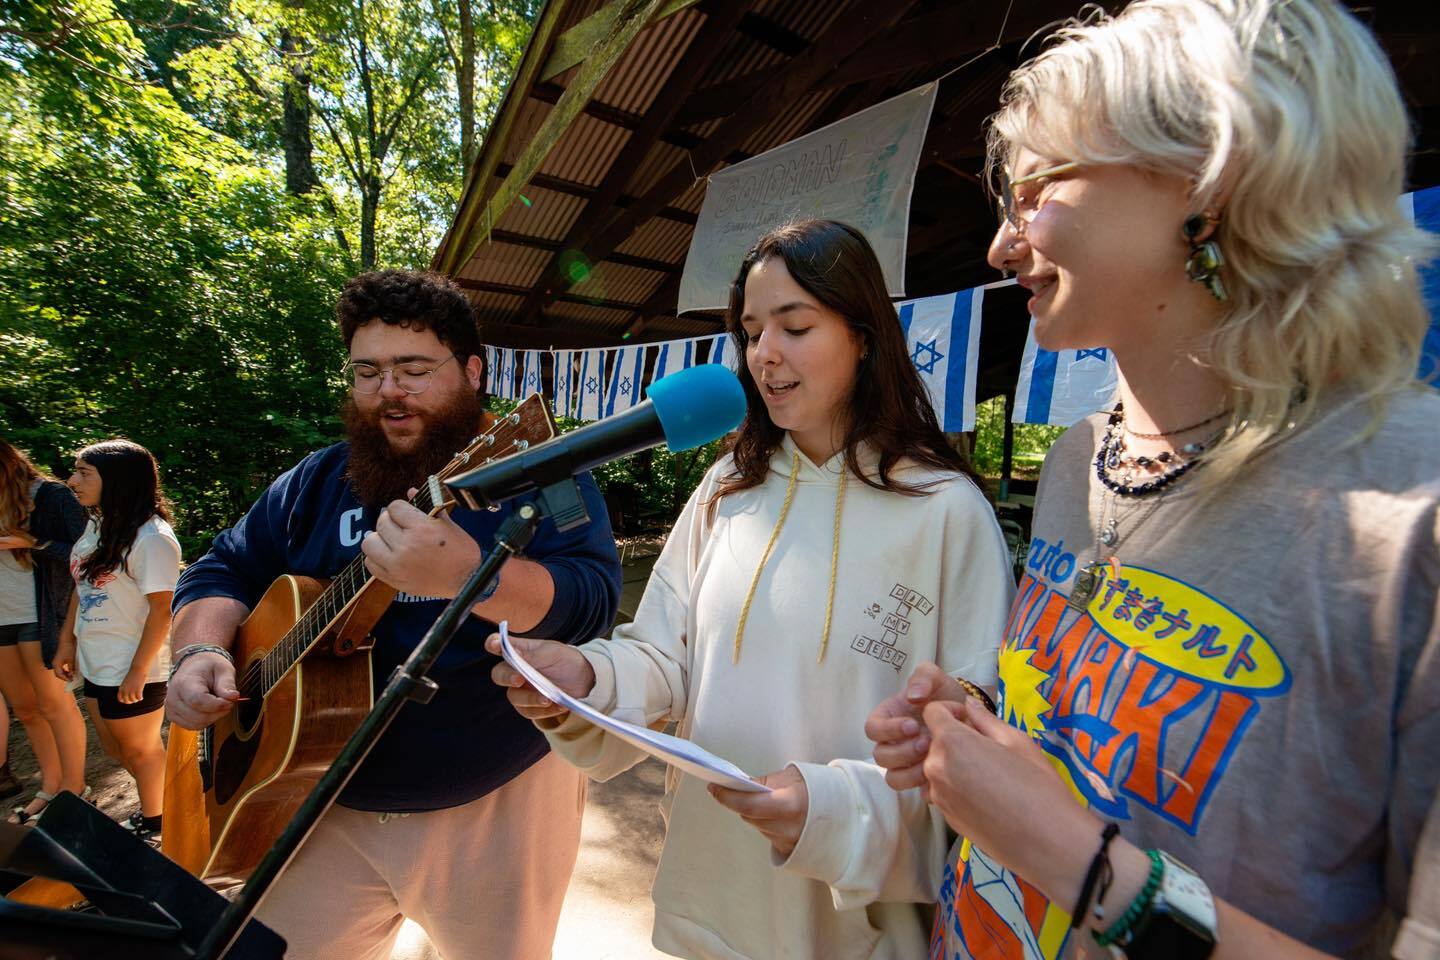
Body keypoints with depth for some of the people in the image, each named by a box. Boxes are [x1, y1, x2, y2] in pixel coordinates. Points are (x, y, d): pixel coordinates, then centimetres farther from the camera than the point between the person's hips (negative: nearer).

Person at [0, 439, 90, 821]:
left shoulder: (50, 495, -8)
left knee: (53, 705, 2)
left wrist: (31, 542, -20)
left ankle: (72, 789, 13)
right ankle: (51, 785, 25)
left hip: (39, 617, -6)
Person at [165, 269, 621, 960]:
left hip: (499, 802, -3)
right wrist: (202, 652, -7)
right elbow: (224, 569, 14)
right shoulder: (318, 482, 6)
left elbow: (593, 600, -26)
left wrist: (467, 575, -43)